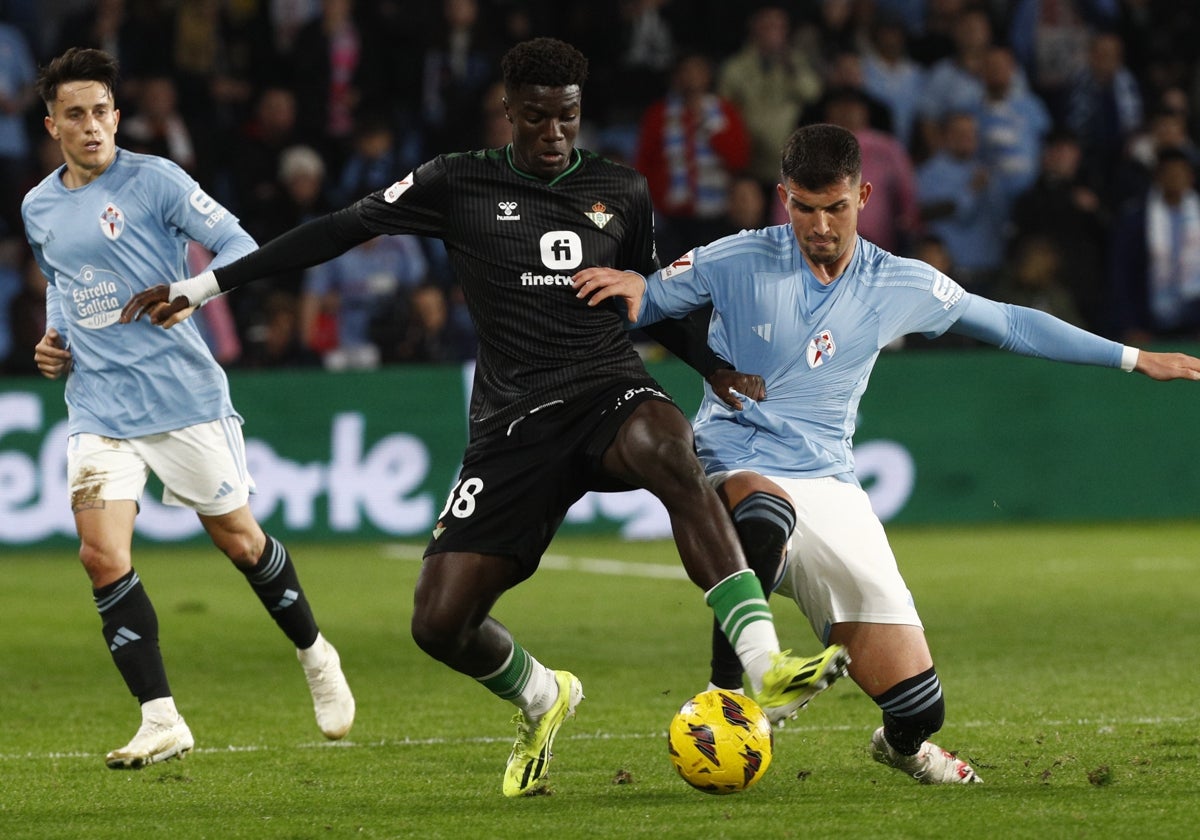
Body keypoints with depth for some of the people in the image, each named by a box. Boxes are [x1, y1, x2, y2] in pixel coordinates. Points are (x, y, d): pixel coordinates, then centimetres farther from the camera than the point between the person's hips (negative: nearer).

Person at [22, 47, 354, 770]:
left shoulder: (153, 180, -6)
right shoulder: (39, 209, 11)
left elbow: (241, 248, -11)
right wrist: (55, 338, 11)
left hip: (183, 396, -4)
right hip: (97, 406, 4)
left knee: (239, 541, 6)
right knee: (102, 556, -12)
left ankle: (316, 658, 33)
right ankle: (161, 721, -7)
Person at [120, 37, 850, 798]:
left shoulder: (623, 193, 10)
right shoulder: (460, 185, 5)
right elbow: (339, 231, 6)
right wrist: (201, 288, 5)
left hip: (610, 391, -1)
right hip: (515, 421, 1)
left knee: (667, 449, -39)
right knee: (440, 623, -9)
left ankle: (768, 671, -45)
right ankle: (541, 700, 28)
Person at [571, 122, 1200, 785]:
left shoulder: (901, 286, 6)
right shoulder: (736, 262, -2)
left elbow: (1010, 325, 17)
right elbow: (635, 307, 6)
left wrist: (1134, 359, 18)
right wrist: (630, 285, -20)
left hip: (830, 488, 3)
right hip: (737, 474, -3)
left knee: (920, 709, -4)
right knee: (768, 512, -45)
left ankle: (901, 747, 36)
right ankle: (725, 699, -30)